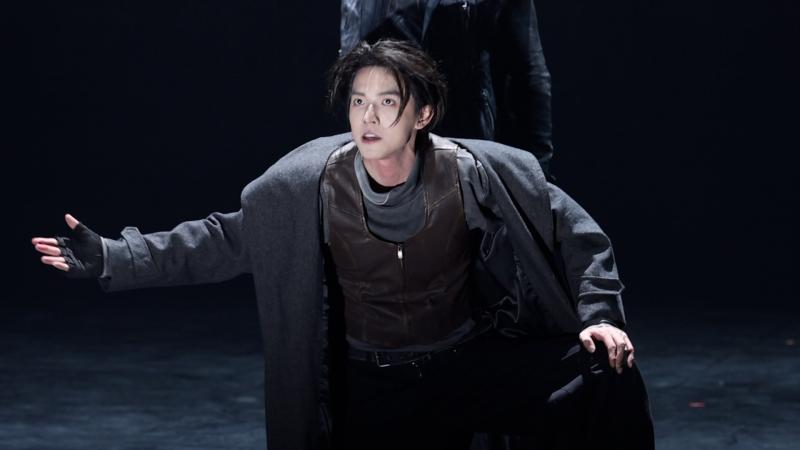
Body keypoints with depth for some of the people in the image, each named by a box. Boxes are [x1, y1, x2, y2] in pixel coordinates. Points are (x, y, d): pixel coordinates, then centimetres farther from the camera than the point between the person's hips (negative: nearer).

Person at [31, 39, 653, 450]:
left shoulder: (474, 173, -17)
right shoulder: (308, 186, -16)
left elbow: (572, 228, -3)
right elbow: (224, 240, -4)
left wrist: (600, 314, -13)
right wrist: (108, 259, -9)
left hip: (468, 362, 0)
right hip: (372, 388, 0)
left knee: (607, 377, -19)